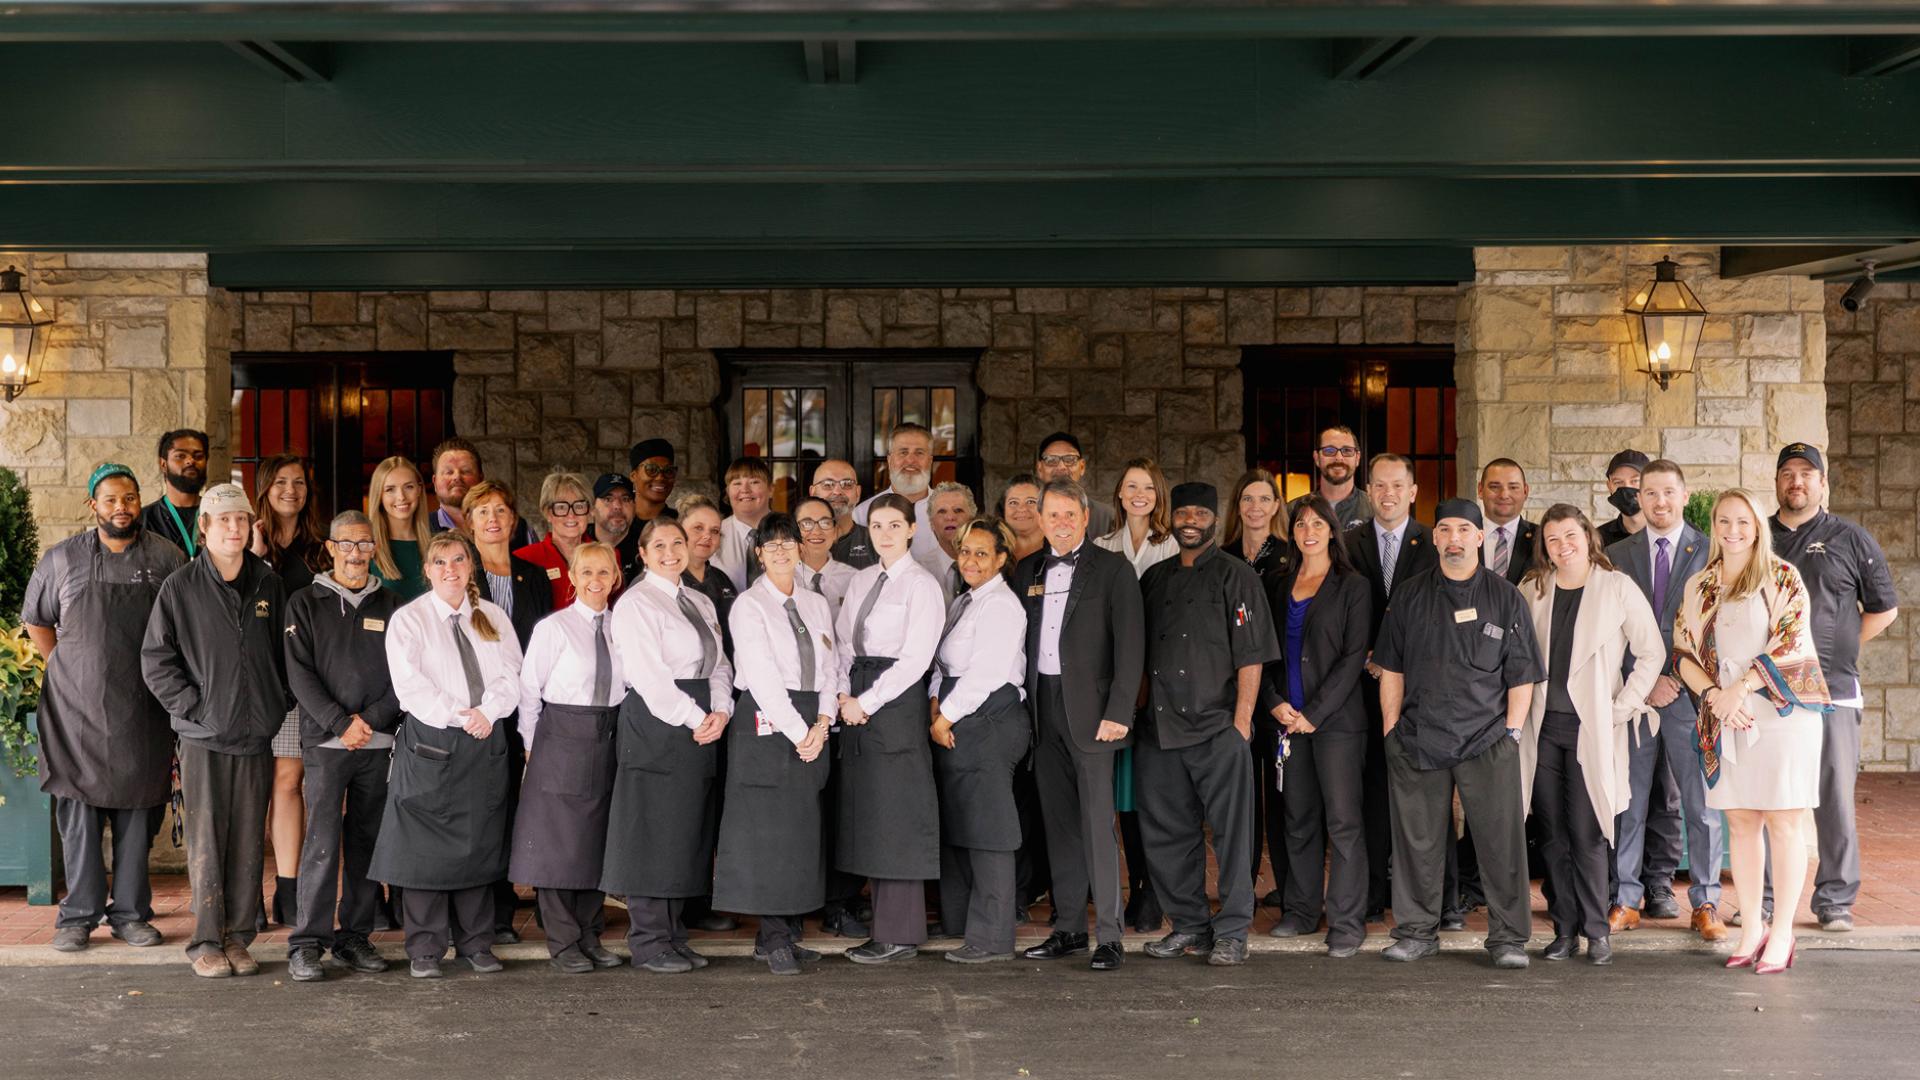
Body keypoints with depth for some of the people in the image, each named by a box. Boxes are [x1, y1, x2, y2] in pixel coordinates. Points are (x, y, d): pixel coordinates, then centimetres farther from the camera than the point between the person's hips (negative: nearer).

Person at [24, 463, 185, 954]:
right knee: (78, 811, 1)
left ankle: (130, 913, 15)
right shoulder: (62, 559, 2)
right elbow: (36, 620, 14)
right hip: (77, 708, 0)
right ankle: (79, 915, 9)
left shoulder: (166, 558, 1)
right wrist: (65, 669, 7)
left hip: (143, 709, 0)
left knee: (137, 812, 6)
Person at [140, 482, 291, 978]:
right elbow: (156, 659, -1)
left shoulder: (269, 585, 8)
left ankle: (238, 937, 13)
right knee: (206, 841, -2)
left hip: (256, 734, 3)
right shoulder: (181, 587, 0)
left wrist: (276, 709, 4)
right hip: (203, 735, -3)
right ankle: (206, 942, 5)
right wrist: (195, 706, -8)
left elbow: (285, 656, 14)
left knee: (249, 841, 5)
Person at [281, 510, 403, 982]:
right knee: (322, 842, -8)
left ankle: (356, 936, 14)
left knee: (366, 843, 6)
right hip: (325, 742, -3)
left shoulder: (390, 606, 12)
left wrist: (372, 720, -8)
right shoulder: (306, 603, 6)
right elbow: (301, 674, -2)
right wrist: (340, 723, -12)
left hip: (378, 743, 3)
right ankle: (307, 943, -3)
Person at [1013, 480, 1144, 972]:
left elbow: (1130, 642, -6)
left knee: (1097, 824, -7)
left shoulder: (1112, 569, -1)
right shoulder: (1027, 571, 13)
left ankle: (1109, 936, -4)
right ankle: (1069, 927, 16)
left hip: (1089, 708, -5)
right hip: (1042, 707, 5)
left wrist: (1118, 711, -14)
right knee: (1058, 821, 9)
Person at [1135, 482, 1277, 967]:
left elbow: (1251, 655, -5)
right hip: (1160, 727, 5)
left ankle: (1231, 932, 5)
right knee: (1167, 832, 8)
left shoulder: (1236, 576, 0)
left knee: (1231, 832, -2)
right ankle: (1189, 925, 19)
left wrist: (1242, 719, -11)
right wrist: (1139, 707, 10)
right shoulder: (1154, 580, 15)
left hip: (1219, 726, -5)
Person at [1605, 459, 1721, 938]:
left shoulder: (1710, 551, 4)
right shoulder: (1617, 555, 9)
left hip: (1691, 691, -1)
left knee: (1702, 803, 3)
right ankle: (1625, 899, 11)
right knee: (1629, 803, 4)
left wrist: (1681, 679, -8)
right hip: (1633, 694, 1)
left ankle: (1706, 903, 12)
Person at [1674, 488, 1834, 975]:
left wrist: (1740, 688, -15)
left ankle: (1781, 935, 4)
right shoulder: (1698, 586, 12)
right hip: (1724, 716, 4)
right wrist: (1714, 694, -8)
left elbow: (1790, 643, -9)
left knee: (1782, 822, -2)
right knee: (1741, 822, 7)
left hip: (1781, 711, -4)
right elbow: (1683, 651, 9)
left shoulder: (1783, 578, -1)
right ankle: (1751, 928, 15)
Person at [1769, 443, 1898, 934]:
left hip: (1831, 692, -2)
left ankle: (1835, 902, 8)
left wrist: (1839, 649, 3)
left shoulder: (1851, 539, 8)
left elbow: (1884, 609, 11)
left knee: (1835, 800, -1)